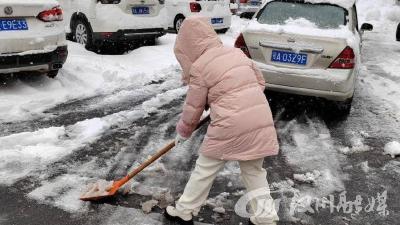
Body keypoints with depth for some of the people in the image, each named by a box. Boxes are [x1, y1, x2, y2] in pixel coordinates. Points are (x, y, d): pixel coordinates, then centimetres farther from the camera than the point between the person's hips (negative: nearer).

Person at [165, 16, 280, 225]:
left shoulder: (199, 67, -3)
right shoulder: (237, 52, 13)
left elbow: (193, 108, 3)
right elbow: (260, 82, 20)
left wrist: (182, 133, 19)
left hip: (231, 126, -5)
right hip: (260, 122, 6)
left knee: (205, 169, 12)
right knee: (254, 171, 20)